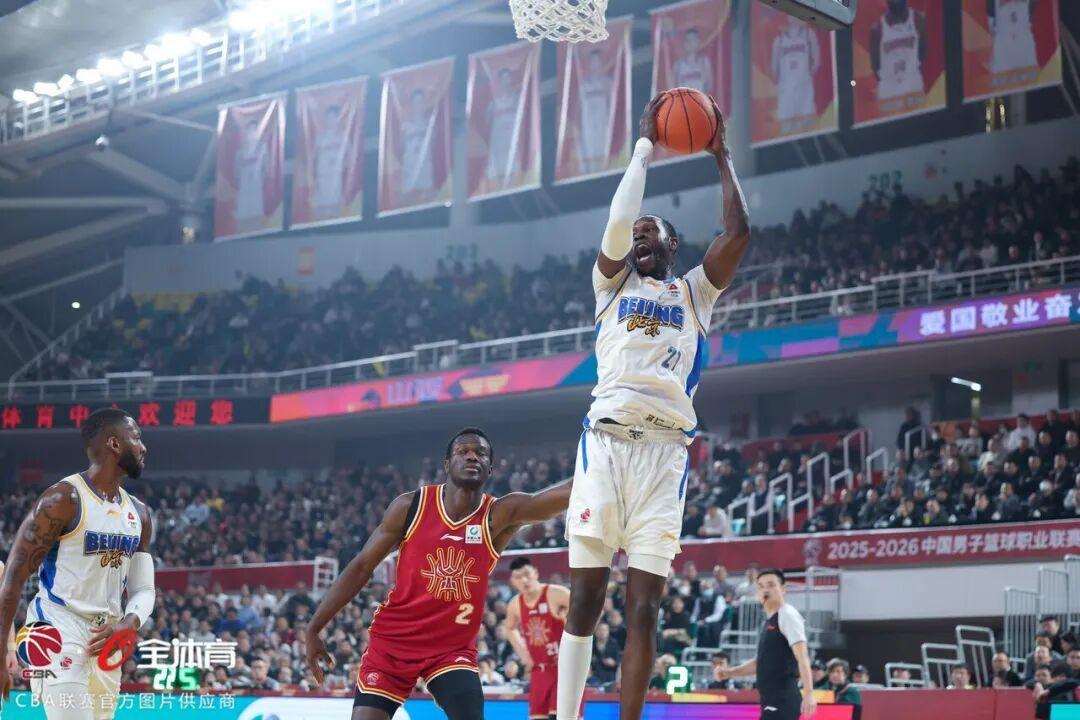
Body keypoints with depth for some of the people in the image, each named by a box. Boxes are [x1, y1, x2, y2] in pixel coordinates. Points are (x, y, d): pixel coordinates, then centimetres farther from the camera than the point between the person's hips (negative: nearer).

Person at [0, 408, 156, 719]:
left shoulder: (138, 514, 11)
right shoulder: (63, 499, -12)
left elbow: (143, 589, 14)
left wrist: (129, 623, -10)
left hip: (105, 640, 8)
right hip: (59, 629, -8)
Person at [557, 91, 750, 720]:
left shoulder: (695, 292, 21)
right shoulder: (613, 284, 19)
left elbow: (739, 231, 6)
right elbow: (617, 222, 1)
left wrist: (723, 156, 14)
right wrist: (645, 147, 9)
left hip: (666, 450, 1)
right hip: (607, 440, 0)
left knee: (645, 608, -3)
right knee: (585, 601, -4)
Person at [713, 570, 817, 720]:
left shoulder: (788, 616, -9)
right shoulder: (769, 622, 19)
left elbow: (802, 657, -19)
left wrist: (808, 694, -28)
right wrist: (729, 673, 19)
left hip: (783, 701, -9)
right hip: (772, 702, 9)